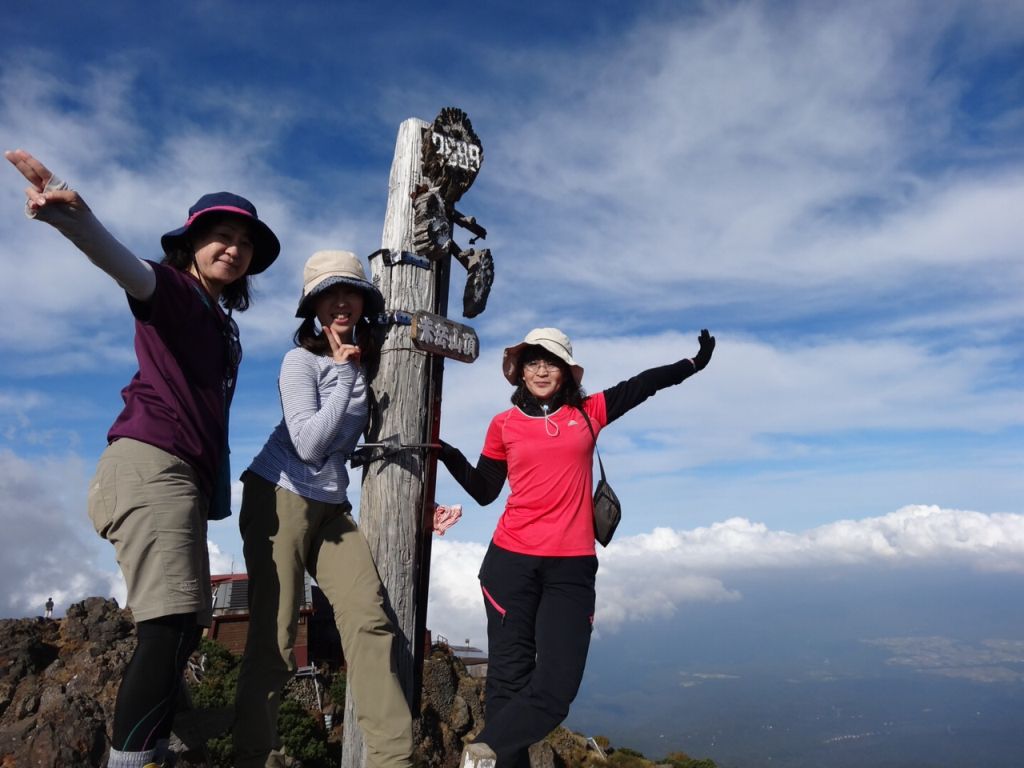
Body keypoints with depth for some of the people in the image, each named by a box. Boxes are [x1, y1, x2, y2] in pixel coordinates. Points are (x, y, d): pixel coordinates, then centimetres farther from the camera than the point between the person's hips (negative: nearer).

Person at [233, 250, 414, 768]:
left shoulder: (368, 358, 8)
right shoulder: (300, 360, -8)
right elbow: (309, 443, -18)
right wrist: (345, 375, -14)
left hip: (332, 506, 5)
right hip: (280, 498, -5)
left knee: (368, 615, -12)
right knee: (274, 637, -5)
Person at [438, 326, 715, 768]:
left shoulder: (588, 413, 9)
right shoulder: (504, 425, 7)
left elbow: (643, 384, 18)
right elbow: (484, 491, 13)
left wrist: (694, 363, 18)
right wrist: (449, 457, -1)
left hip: (572, 568, 1)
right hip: (512, 562, -1)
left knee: (557, 686, -3)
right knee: (509, 678, 2)